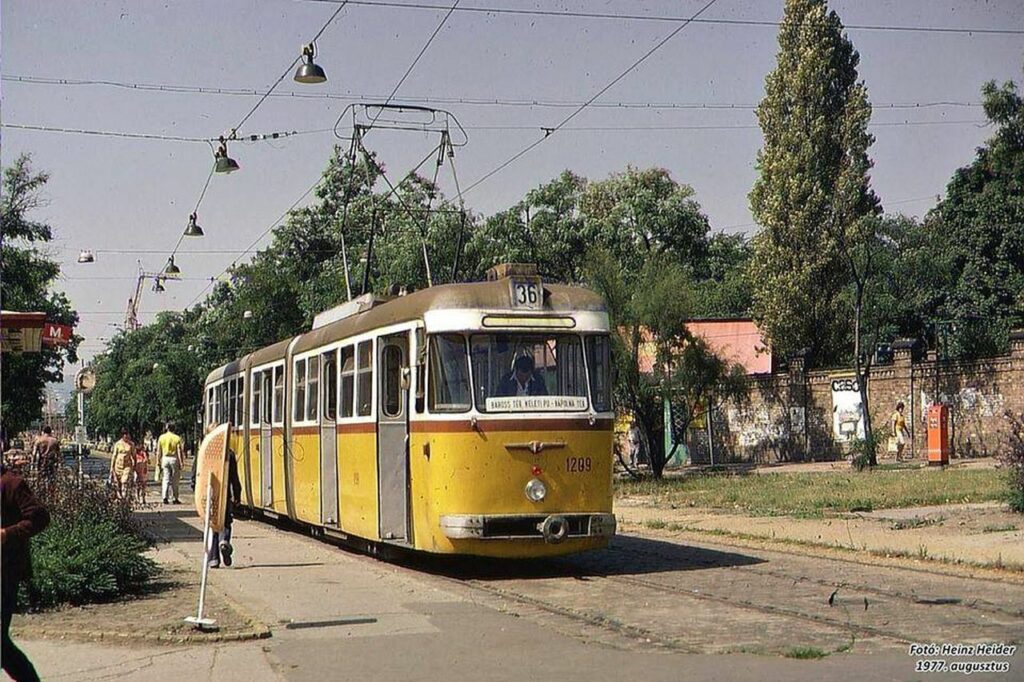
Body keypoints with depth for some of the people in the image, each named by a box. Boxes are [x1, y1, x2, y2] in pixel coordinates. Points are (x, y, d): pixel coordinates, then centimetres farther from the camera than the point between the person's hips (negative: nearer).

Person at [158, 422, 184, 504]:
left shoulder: (161, 437, 3)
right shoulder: (177, 438, -5)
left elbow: (159, 451, 5)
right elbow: (179, 451, -8)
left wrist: (159, 462, 11)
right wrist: (181, 462, -5)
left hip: (165, 458, 2)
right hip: (174, 458, -2)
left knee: (166, 479, 5)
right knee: (175, 480, 7)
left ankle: (165, 497, -8)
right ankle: (175, 498, 9)